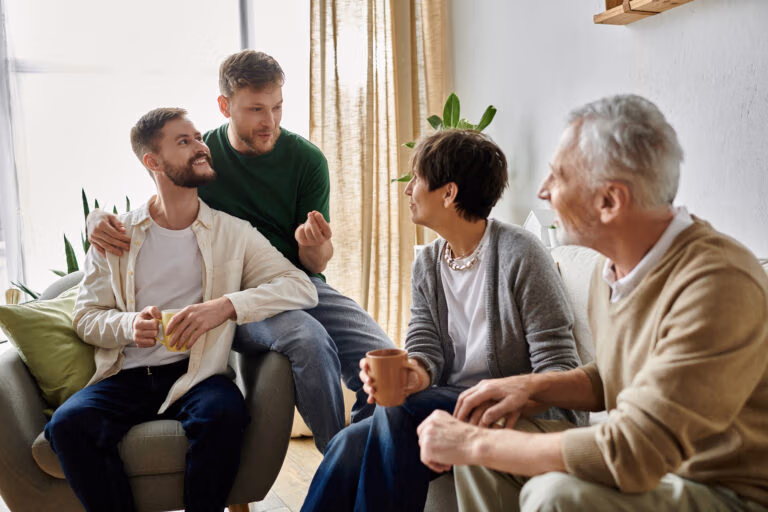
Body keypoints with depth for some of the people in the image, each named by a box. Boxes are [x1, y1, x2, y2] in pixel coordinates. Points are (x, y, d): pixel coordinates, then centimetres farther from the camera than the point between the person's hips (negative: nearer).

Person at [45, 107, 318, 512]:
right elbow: (86, 316, 9)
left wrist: (225, 306, -20)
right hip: (126, 376, 1)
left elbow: (302, 288, -6)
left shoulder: (232, 233, 4)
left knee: (224, 414, -33)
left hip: (195, 373, -1)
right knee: (68, 424, -27)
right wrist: (128, 325, -14)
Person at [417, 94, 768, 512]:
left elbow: (629, 454, -31)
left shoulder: (717, 284, -27)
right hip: (653, 464, 8)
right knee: (480, 443, 0)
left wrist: (472, 443, -23)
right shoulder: (612, 269, 1)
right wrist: (532, 385, -1)